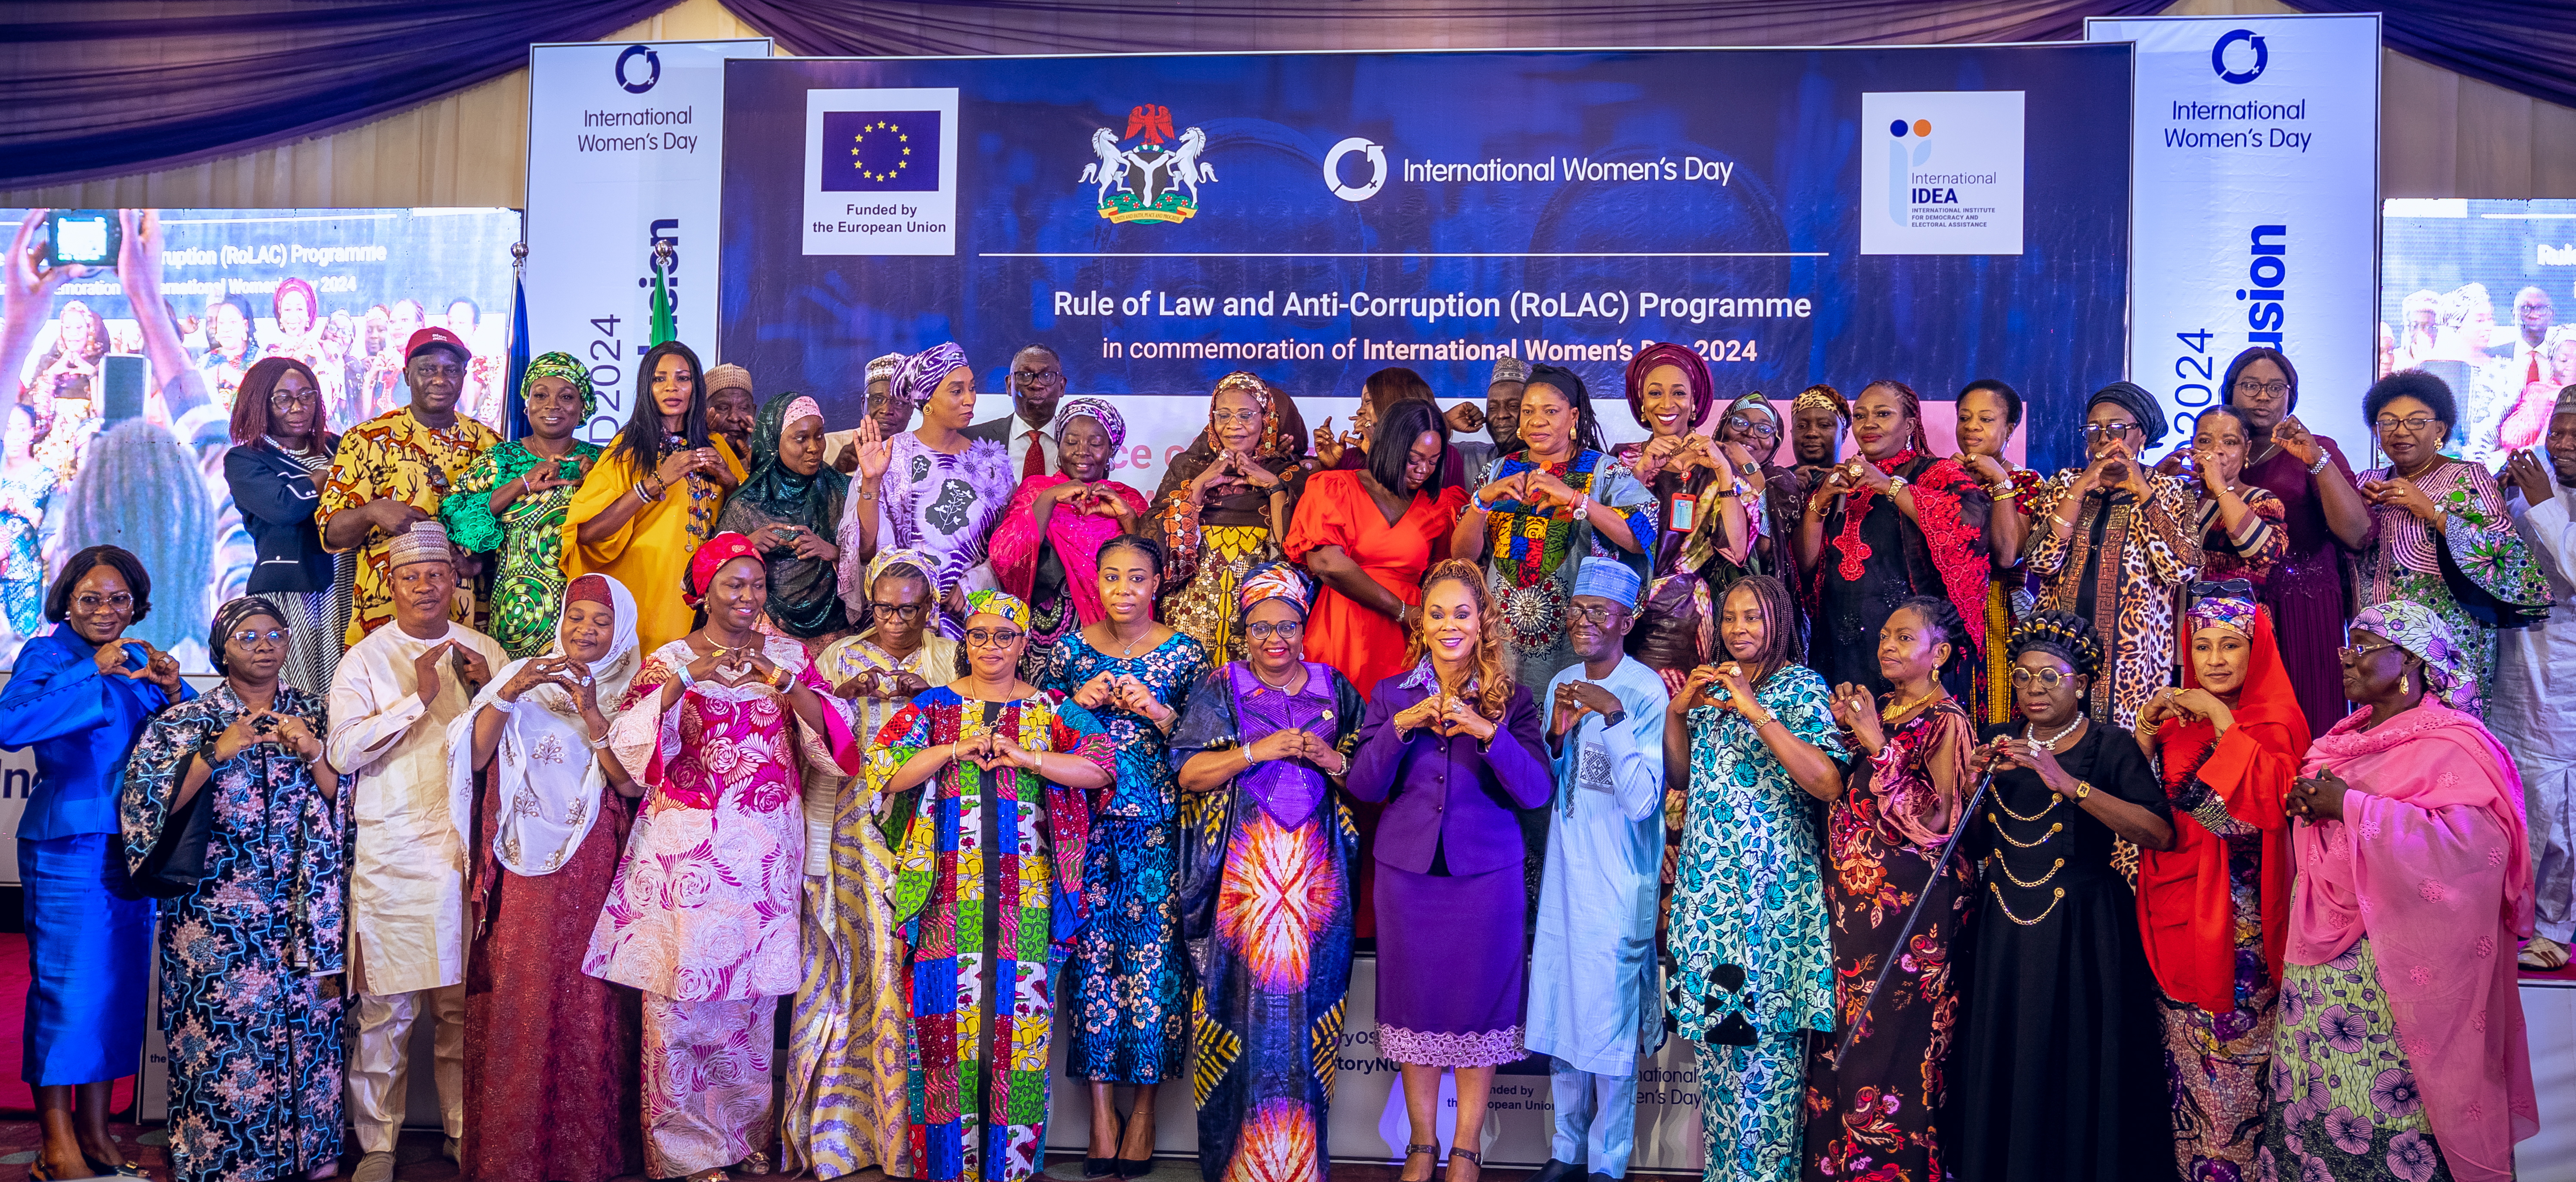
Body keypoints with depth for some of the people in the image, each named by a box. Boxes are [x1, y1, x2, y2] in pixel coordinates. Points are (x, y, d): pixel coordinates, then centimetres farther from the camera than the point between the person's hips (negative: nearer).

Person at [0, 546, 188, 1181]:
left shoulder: (146, 661, 13)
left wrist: (174, 692, -9)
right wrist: (93, 674, -18)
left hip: (134, 842, 6)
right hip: (67, 843, -5)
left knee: (121, 982, 8)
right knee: (66, 984, -5)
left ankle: (94, 1128, 17)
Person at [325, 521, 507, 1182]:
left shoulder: (483, 653, 14)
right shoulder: (366, 660, 6)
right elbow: (345, 752, -7)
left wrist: (489, 691, -4)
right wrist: (418, 698, -12)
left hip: (468, 848, 2)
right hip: (391, 853, -2)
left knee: (465, 1002, 4)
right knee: (387, 1007, -2)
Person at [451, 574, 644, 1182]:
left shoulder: (630, 693, 8)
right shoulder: (520, 676, 9)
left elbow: (632, 784, -5)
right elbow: (472, 759, -2)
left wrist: (591, 712, -15)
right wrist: (507, 694, -14)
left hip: (592, 872, 0)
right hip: (526, 870, 0)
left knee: (590, 1007, -2)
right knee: (517, 1004, -3)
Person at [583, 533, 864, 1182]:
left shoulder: (786, 654, 10)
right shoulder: (671, 660, 3)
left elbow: (831, 732, -2)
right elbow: (628, 741, -10)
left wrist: (779, 677, -16)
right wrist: (689, 677, -21)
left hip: (767, 851, 2)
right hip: (689, 849, -2)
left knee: (752, 992, 7)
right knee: (684, 989, -3)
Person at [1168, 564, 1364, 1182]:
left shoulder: (1336, 690, 13)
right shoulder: (1219, 688, 7)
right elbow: (1187, 773, -2)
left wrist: (1333, 760, -7)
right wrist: (1257, 750, -13)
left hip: (1315, 874, 2)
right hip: (1242, 871, -2)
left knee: (1305, 1001, 0)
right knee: (1245, 998, -5)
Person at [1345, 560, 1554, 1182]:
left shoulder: (1511, 699, 0)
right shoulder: (1390, 695, 3)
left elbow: (1537, 791, -10)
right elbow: (1364, 787, -4)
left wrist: (1489, 733, -24)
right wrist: (1402, 726, -18)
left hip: (1486, 873, -1)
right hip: (1409, 872, 1)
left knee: (1479, 1004, 4)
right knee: (1416, 1004, 8)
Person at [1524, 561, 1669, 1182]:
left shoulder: (1648, 691, -13)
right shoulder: (1563, 684, 7)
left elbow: (1640, 800, -19)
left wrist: (1613, 717, -26)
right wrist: (1557, 736, -7)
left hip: (1619, 879, -6)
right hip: (1565, 871, 6)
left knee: (1610, 1019, 0)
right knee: (1560, 1012, 12)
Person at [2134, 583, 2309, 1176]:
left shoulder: (2276, 720, -4)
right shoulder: (2178, 716, 9)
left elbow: (2271, 799, -21)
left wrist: (2222, 720, -18)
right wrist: (2145, 731, -7)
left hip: (2243, 910, -4)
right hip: (2180, 904, 5)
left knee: (2240, 1037, 0)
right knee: (2185, 1042, 9)